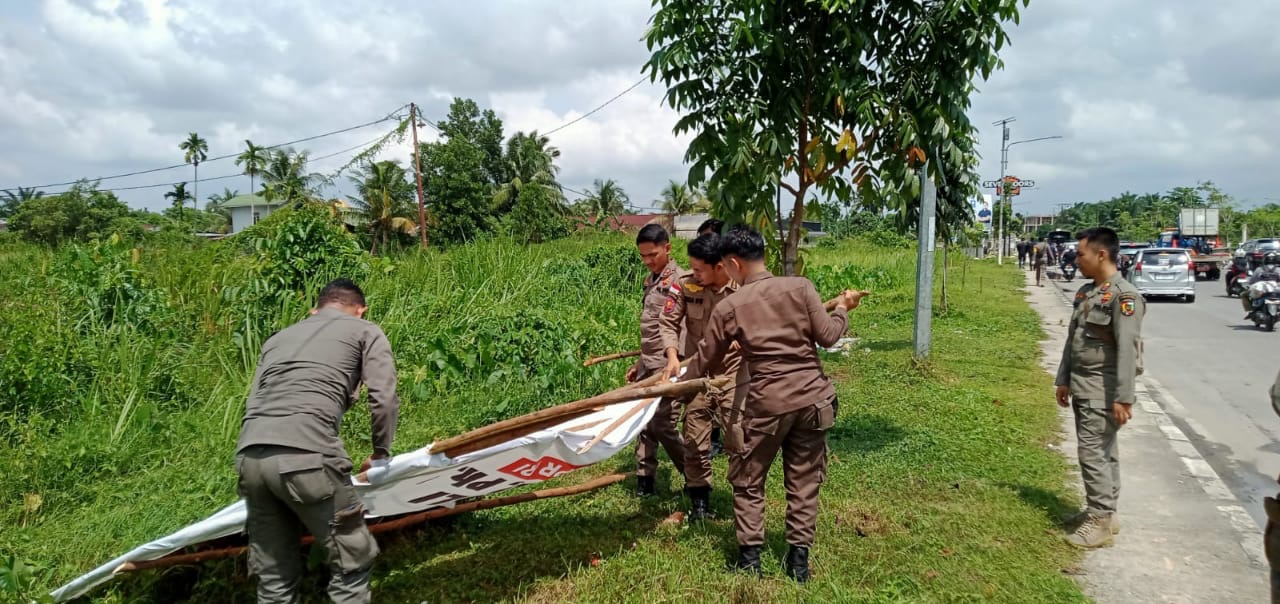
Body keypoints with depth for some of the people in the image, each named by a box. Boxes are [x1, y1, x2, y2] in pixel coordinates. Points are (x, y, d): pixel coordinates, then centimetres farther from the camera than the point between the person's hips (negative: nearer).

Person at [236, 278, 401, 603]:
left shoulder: (278, 338, 32)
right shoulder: (366, 331, 17)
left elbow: (253, 403, 25)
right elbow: (384, 400, 4)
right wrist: (380, 454, 18)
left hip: (249, 456, 6)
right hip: (306, 456, -6)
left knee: (273, 576, 16)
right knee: (352, 560, 8)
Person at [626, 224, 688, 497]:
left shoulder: (678, 280, -13)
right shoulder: (651, 279, 13)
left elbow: (684, 328, -20)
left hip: (665, 366, -8)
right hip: (648, 364, 8)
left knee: (662, 425, -6)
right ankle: (645, 479, 23)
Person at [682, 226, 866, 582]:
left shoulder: (728, 308, -3)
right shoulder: (799, 286, -2)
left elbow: (705, 362, 5)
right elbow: (827, 336, -1)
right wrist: (842, 309, 19)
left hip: (767, 404, -3)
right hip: (813, 398, 3)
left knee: (748, 482, 15)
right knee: (803, 483, 14)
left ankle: (750, 559, 17)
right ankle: (799, 560, 20)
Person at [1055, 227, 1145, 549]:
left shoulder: (1123, 296, -15)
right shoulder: (1085, 292, 11)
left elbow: (1127, 350, -20)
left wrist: (1123, 398, -22)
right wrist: (1063, 380, 17)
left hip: (1103, 389, -8)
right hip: (1082, 386, 9)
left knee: (1093, 452, -7)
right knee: (1102, 452, 16)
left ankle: (1101, 520, 1)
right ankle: (1103, 512, 24)